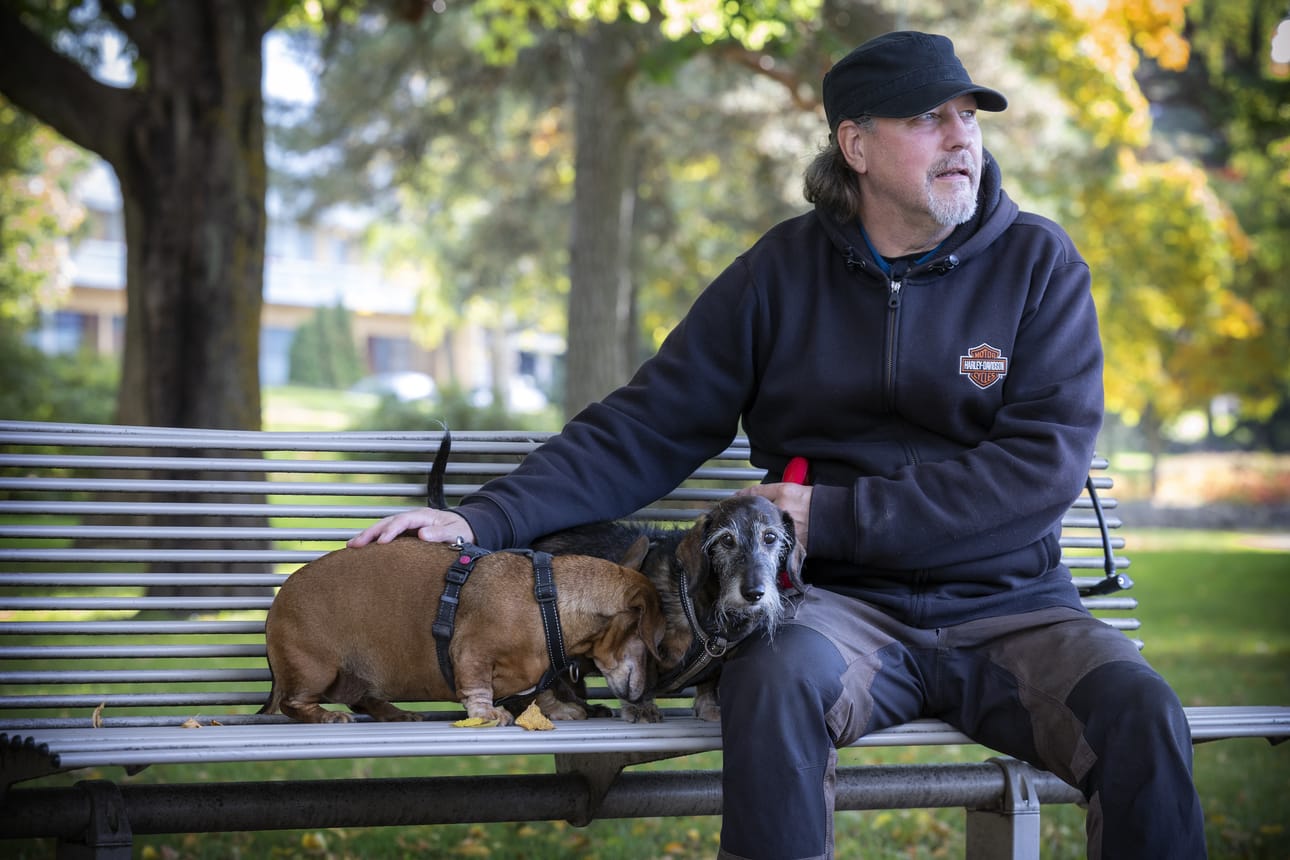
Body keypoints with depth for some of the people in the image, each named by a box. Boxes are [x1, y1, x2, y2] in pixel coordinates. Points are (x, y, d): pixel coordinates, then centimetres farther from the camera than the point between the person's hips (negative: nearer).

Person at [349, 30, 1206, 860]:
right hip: (844, 605, 0)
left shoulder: (1037, 262, 2)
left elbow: (1044, 468, -8)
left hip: (1007, 609, 0)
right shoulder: (784, 270, 5)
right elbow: (646, 429, 5)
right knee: (779, 673, -34)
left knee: (1141, 715, -28)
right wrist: (486, 518, -8)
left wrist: (831, 515, -13)